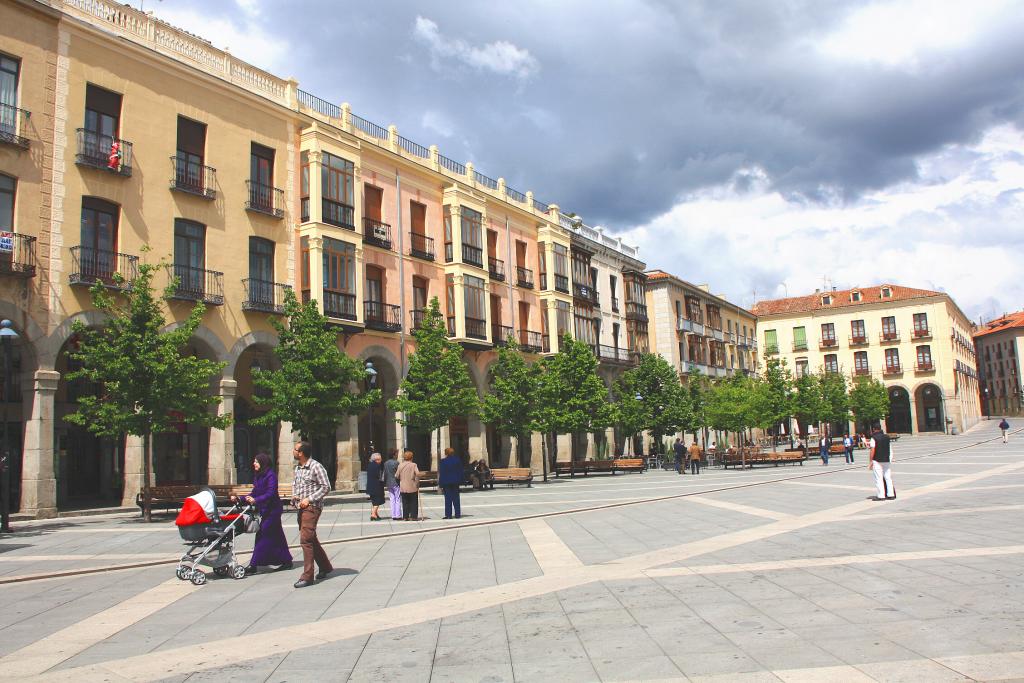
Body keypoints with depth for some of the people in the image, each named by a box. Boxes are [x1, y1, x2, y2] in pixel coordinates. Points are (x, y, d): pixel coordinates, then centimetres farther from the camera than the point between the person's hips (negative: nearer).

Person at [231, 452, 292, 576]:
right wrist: (239, 499, 6)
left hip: (272, 510, -9)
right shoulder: (258, 477, 12)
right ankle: (286, 561, 20)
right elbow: (254, 493, 14)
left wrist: (256, 500, -35)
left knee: (262, 536, -8)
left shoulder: (271, 476, -15)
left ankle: (253, 565, -6)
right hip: (265, 511, 9)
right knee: (276, 536, 12)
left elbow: (270, 494, -24)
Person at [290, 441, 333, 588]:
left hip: (312, 507, -9)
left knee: (306, 540, -13)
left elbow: (326, 486, -13)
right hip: (301, 508, 9)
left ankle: (307, 576, -10)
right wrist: (294, 496, 6)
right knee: (311, 539, 16)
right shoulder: (297, 468, 13)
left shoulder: (316, 467, -12)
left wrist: (309, 499, -17)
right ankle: (325, 567, 31)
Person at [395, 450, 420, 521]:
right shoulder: (413, 465, -7)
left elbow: (396, 476, 0)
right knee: (413, 502, 7)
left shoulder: (400, 465, 1)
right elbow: (417, 474, -19)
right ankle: (413, 516, 4)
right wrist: (417, 483, -7)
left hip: (403, 488, 3)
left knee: (405, 502, 10)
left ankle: (405, 517, 10)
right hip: (412, 488, -3)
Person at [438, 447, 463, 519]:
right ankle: (457, 514, 10)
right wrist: (460, 481, 13)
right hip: (456, 481, 3)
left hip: (446, 482, -3)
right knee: (456, 498, 9)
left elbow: (441, 473, -8)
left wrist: (440, 484, -4)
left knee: (448, 499, 1)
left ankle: (448, 515, -1)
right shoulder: (458, 460, 3)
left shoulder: (443, 461, -10)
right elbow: (461, 471, 7)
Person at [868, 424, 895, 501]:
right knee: (888, 478, 12)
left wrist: (870, 462, -10)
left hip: (877, 461, -6)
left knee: (878, 478, -2)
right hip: (887, 460, 6)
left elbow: (872, 451, -13)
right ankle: (891, 494, 13)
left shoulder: (874, 438, -9)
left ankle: (881, 496, -3)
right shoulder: (887, 437, 9)